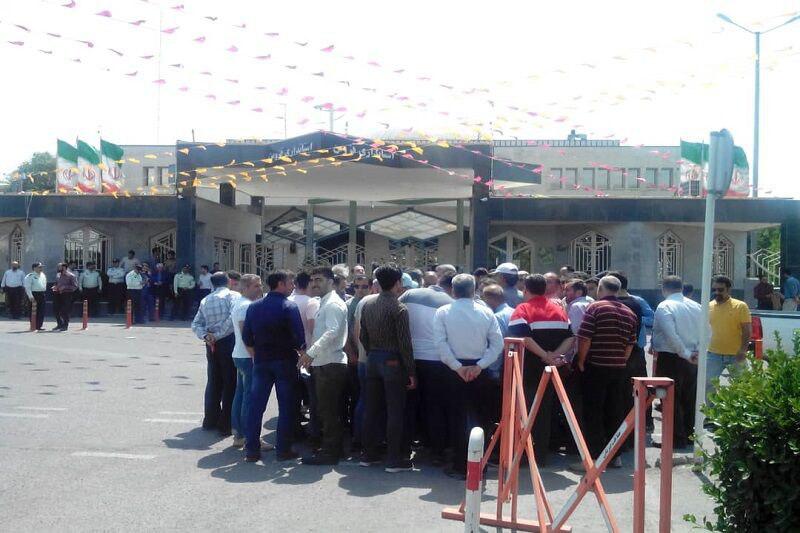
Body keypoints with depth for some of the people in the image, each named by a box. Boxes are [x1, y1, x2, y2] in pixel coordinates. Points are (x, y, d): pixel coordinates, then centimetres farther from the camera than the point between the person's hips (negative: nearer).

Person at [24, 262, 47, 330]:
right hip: (34, 294, -6)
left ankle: (40, 325, 12)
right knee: (34, 311, -3)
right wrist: (30, 296, -18)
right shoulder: (30, 276, -8)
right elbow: (27, 287, -12)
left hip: (42, 294, 7)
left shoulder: (43, 275, 14)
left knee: (41, 311, 5)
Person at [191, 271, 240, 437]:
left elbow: (196, 323, 8)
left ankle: (210, 420, 25)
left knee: (213, 382, 18)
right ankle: (226, 425, 2)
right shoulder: (232, 295, -6)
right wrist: (218, 334, -16)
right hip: (228, 342, -6)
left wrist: (205, 336, -5)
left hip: (212, 346, 6)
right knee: (230, 383, 1)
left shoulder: (205, 300, 12)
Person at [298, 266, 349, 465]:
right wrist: (310, 354, 14)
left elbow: (332, 332, -26)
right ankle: (330, 449, 23)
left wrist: (311, 352, -31)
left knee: (328, 411, -5)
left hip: (330, 365, -10)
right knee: (328, 411, 15)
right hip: (324, 363, 10)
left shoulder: (333, 304, -12)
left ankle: (330, 453, 1)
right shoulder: (325, 303, 19)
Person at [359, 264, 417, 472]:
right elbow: (404, 343, -15)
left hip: (373, 360, 7)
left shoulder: (368, 305, 6)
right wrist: (411, 371, -11)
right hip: (392, 361, -7)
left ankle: (368, 454, 20)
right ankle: (394, 459, 2)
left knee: (372, 408, 13)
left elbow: (363, 336, 10)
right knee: (395, 411, -1)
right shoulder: (398, 309, -14)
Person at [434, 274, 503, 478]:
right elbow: (497, 343, -5)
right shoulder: (486, 312, 0)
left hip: (456, 370, -1)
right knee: (481, 417, 12)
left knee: (459, 417, 7)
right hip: (479, 369, 1)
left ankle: (461, 466, 9)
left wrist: (458, 367, -9)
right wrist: (479, 365, -8)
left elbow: (441, 343, -11)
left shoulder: (443, 312, -3)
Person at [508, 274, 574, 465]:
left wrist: (546, 355, -17)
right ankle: (542, 456, 17)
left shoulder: (523, 310, -8)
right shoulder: (558, 308, 9)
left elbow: (524, 338, -23)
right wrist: (555, 355, -9)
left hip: (528, 370, -5)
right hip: (550, 370, 5)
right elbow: (570, 337, 3)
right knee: (545, 412, 12)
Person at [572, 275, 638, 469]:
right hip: (619, 369, 6)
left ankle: (596, 458, -2)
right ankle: (615, 455, 18)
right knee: (615, 412, 12)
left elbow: (584, 339, -14)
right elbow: (630, 344, 9)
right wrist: (621, 362, 16)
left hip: (596, 368, -5)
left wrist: (581, 362, -2)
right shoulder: (629, 313, 9)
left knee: (593, 414, -1)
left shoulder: (595, 308, -9)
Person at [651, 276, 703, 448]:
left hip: (671, 358, -6)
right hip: (693, 361, 6)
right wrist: (696, 351, 1)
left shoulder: (664, 307, -13)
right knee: (689, 399, 15)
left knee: (672, 400, 1)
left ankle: (677, 438, 3)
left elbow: (671, 335, -22)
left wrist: (685, 354, -14)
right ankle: (689, 435, 24)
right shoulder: (696, 306, 7)